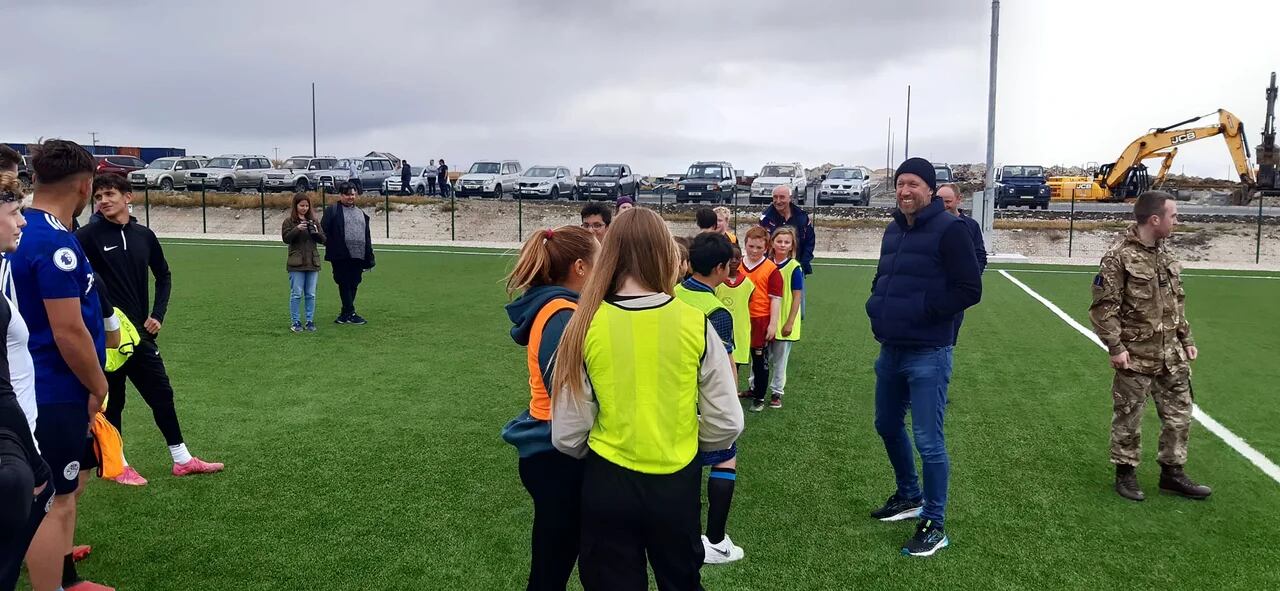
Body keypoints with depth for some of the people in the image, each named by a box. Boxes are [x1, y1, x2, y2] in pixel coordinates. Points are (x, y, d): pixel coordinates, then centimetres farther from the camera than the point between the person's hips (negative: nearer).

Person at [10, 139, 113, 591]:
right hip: (55, 393, -10)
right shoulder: (55, 242, -22)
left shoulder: (25, 230, 8)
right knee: (54, 501, -2)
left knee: (66, 488, 21)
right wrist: (98, 386, -10)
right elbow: (68, 332, -23)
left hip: (39, 387, 10)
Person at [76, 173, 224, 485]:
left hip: (140, 332, 5)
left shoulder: (144, 235, 5)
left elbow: (163, 275, 16)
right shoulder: (88, 235, -9)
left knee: (162, 393, 10)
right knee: (111, 399, 6)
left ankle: (182, 460, 21)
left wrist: (157, 315, 5)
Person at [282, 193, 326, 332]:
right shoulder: (289, 221, 1)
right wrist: (297, 229, -22)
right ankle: (295, 322, 8)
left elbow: (323, 239, 9)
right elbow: (285, 238, -9)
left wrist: (316, 232, -11)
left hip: (312, 262, 3)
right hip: (296, 263, -3)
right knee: (296, 294, 0)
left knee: (311, 295, 7)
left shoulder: (313, 220, 11)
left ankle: (310, 321, 14)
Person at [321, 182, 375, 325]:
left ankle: (345, 314, 17)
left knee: (353, 285, 8)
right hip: (341, 256, -6)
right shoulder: (332, 211, 2)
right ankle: (350, 314, 1)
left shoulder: (362, 214, 21)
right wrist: (330, 247, -10)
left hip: (358, 256, 6)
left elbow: (367, 237, 21)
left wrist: (369, 259, 16)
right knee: (344, 284, -3)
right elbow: (324, 231, -3)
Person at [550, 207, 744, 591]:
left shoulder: (585, 325, -12)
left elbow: (567, 436, -9)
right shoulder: (695, 324, -10)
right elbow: (727, 425, -6)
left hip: (607, 485, -1)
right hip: (677, 485, 1)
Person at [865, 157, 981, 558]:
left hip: (928, 355, -8)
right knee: (888, 426, 20)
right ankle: (909, 496, 40)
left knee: (928, 441, -4)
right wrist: (877, 305, 5)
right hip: (891, 350, 8)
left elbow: (969, 290, -15)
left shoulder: (948, 229, -12)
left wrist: (922, 310, -19)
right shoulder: (893, 230, 12)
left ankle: (935, 525, 10)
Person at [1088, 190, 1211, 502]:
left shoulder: (1166, 253, 8)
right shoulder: (1119, 256, -16)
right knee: (1128, 416, 6)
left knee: (1179, 413, 12)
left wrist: (1186, 339, 16)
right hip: (1136, 356, -7)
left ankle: (1172, 472, 26)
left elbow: (1177, 301, 17)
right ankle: (1125, 473, 21)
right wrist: (1115, 346, -17)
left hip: (1172, 354, 7)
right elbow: (1103, 306, -15)